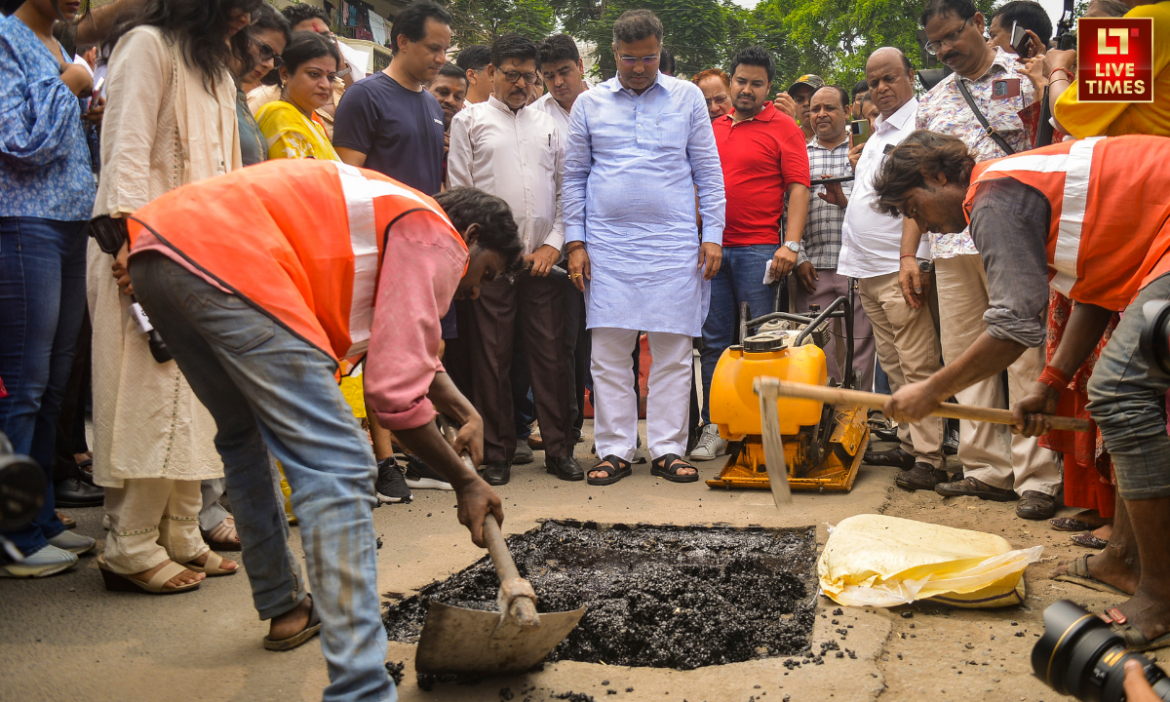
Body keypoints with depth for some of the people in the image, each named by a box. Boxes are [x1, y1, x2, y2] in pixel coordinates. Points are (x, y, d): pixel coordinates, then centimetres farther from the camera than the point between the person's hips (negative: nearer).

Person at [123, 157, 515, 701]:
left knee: (244, 433, 28)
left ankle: (283, 607, 42)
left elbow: (409, 352, 41)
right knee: (338, 467, -10)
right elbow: (395, 390, -7)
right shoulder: (437, 236, 3)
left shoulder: (390, 213, 31)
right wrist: (464, 481, 6)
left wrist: (467, 413, 27)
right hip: (228, 262, -11)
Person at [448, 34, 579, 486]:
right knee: (492, 356, 1)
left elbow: (565, 189, 14)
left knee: (550, 354, 2)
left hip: (543, 258, 2)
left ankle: (559, 448, 10)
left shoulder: (547, 125, 16)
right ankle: (497, 453, 10)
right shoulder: (469, 121, 8)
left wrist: (554, 244, 1)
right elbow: (459, 191, 2)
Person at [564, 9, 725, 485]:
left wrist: (713, 235, 2)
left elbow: (708, 171, 10)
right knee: (609, 351, 0)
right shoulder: (589, 103, 10)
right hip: (607, 245, 1)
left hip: (674, 244, 0)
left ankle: (667, 449, 9)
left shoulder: (687, 97, 9)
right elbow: (574, 176, 12)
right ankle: (615, 450, 9)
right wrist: (574, 241, 4)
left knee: (673, 351, 0)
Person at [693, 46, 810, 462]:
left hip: (758, 249, -4)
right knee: (714, 341, 6)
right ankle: (714, 427, 12)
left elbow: (798, 188, -4)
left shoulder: (783, 127, 3)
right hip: (712, 248, 4)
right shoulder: (714, 128, 16)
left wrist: (790, 245, -14)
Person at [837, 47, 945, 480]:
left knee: (918, 365, -7)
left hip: (900, 269, -9)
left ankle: (929, 455, -4)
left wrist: (915, 264, -22)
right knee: (893, 365, 12)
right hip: (868, 269, 9)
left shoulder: (921, 126, -7)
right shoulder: (878, 133, 21)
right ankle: (908, 443, 20)